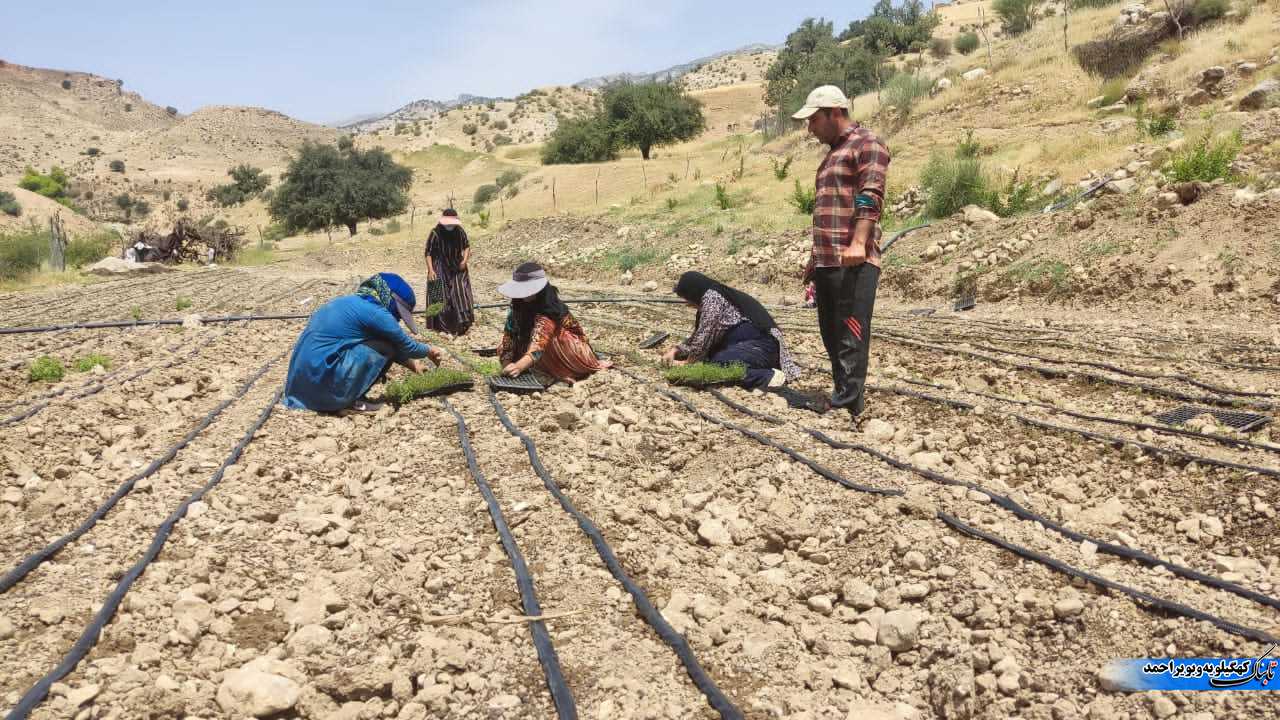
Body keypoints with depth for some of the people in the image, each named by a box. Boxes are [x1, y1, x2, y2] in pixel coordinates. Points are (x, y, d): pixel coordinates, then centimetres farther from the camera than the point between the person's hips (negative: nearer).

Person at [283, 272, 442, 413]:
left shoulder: (351, 302, 16)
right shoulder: (373, 311, -11)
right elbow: (405, 345, 2)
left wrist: (411, 363, 30)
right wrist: (429, 350, 20)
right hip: (322, 379, -10)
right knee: (386, 347, -7)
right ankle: (351, 399, -3)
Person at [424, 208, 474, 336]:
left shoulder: (460, 231, -7)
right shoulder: (435, 233, -16)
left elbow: (466, 246, 9)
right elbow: (428, 252, -9)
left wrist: (465, 260, -7)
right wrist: (430, 270, -16)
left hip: (457, 268, 3)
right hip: (440, 269, -2)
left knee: (460, 294, -4)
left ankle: (462, 324, 5)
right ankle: (441, 326, 14)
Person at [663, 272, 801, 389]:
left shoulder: (712, 296, -10)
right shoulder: (715, 296, 20)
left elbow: (704, 335, -10)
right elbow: (698, 336, 28)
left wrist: (687, 362, 2)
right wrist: (676, 350, 20)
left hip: (760, 345, -11)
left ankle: (768, 376, -20)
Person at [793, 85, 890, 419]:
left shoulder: (867, 144, -2)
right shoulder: (833, 153, 27)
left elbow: (870, 198, -15)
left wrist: (858, 243, -27)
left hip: (854, 262, -9)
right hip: (826, 261, 9)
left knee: (851, 339, -10)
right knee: (831, 336, 10)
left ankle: (850, 408, -9)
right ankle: (843, 399, 17)